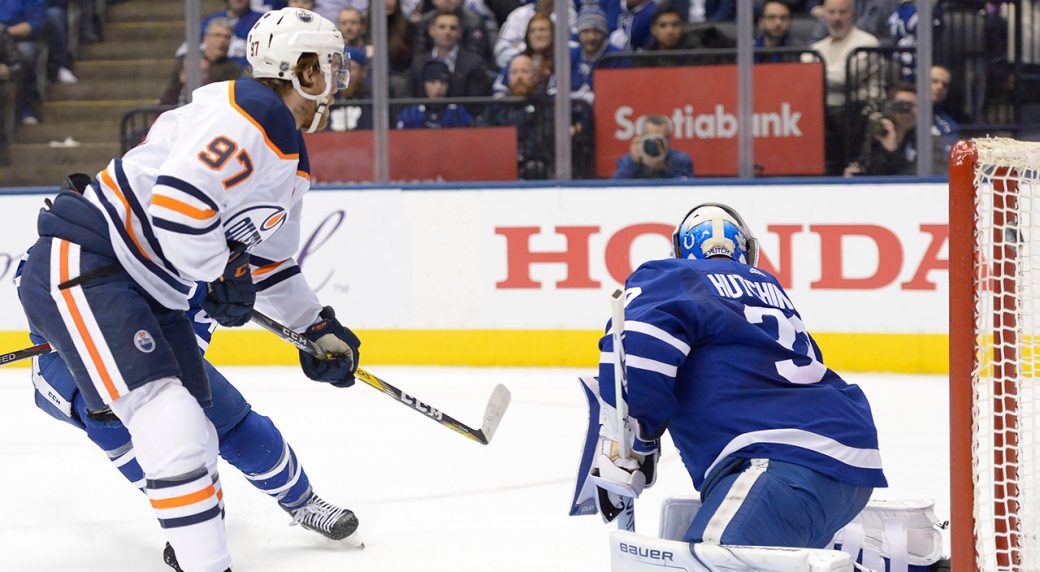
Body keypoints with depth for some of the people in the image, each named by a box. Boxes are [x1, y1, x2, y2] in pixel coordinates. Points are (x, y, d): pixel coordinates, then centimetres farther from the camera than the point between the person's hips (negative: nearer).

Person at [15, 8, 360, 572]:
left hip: (150, 289, 11)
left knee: (194, 437, 13)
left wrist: (318, 326, 26)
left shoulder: (290, 163, 17)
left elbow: (268, 258, 29)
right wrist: (223, 276, -15)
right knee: (165, 413, -21)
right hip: (80, 267, -11)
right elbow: (177, 202, -29)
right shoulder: (248, 113, -18)